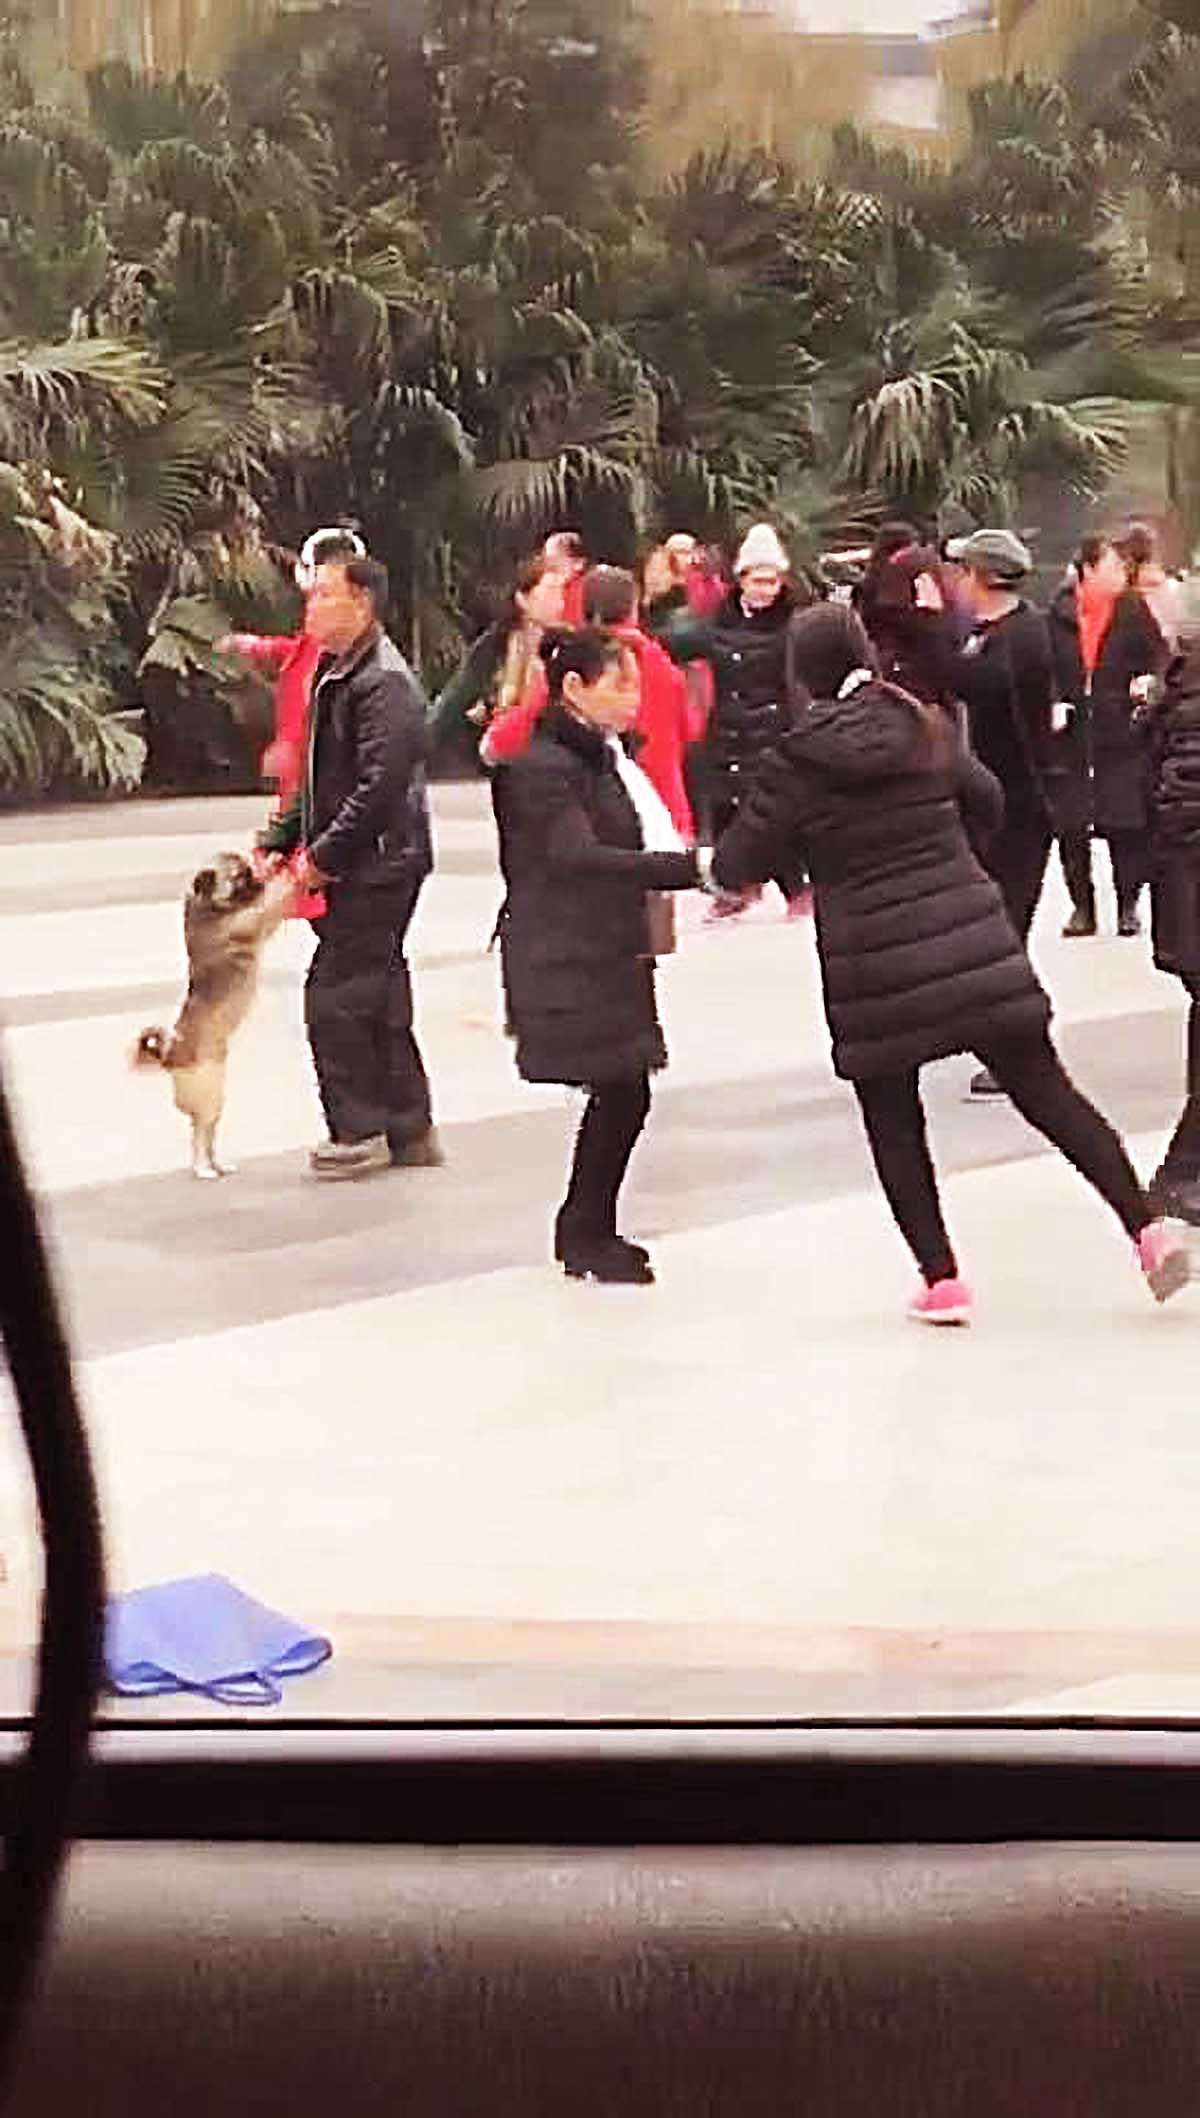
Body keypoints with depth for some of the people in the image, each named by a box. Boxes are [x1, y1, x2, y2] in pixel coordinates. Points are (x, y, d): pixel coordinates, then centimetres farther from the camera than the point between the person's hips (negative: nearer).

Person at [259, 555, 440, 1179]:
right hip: (358, 869, 10)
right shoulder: (334, 675, 16)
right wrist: (280, 839, 12)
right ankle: (409, 1131, 21)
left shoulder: (385, 682, -16)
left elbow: (380, 785, -23)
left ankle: (359, 1131, 1)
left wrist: (324, 855, -19)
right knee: (377, 998, 13)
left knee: (334, 997, -8)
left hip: (378, 864, -10)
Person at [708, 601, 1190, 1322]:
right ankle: (1148, 1227, 5)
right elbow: (988, 800, 18)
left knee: (893, 1123, 13)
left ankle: (942, 1279, 11)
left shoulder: (797, 761, -6)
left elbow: (734, 867, -4)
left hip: (872, 963, -3)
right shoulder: (925, 727, 3)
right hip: (973, 933, 3)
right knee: (1047, 1090, 9)